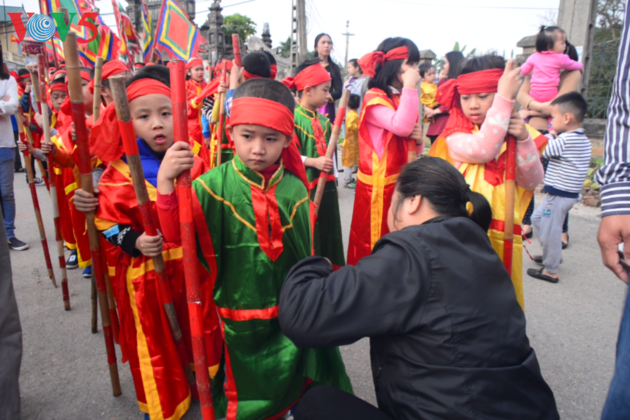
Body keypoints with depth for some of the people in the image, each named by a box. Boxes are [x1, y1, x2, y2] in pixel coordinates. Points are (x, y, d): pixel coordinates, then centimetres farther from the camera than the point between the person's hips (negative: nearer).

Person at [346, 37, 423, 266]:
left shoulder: (403, 99, 13)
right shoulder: (374, 98, -10)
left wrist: (419, 138, -5)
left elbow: (414, 149, 18)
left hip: (402, 182, 8)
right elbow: (401, 126, -27)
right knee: (374, 241, 3)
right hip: (379, 184, -8)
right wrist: (410, 87, -20)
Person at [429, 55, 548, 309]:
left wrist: (524, 140, -12)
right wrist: (505, 97, -23)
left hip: (503, 235, 3)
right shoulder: (455, 133, -4)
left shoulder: (516, 131, 8)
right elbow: (482, 149, -25)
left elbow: (532, 182, 2)